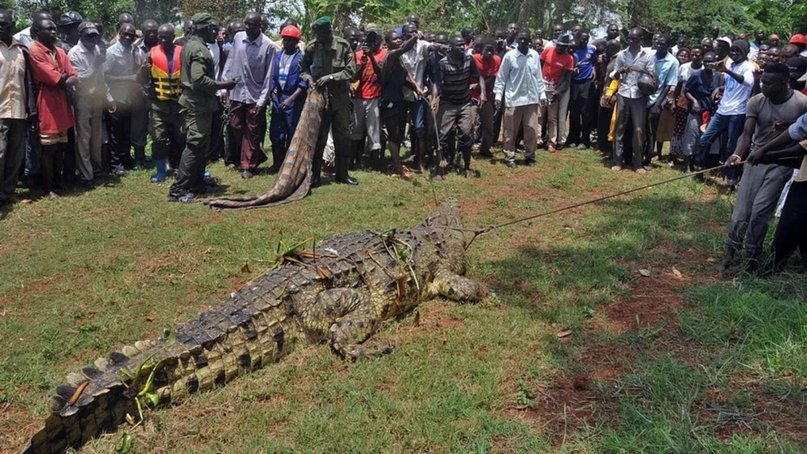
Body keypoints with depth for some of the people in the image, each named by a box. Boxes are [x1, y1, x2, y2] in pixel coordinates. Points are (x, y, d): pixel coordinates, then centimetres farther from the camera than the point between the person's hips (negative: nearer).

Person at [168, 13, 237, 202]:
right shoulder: (199, 49, -17)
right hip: (198, 105, -11)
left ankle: (196, 182, 26)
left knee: (200, 146, 17)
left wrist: (217, 84, 19)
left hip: (194, 102, 11)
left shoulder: (190, 44, 15)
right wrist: (222, 85, -18)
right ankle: (178, 189, -9)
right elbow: (199, 79, -27)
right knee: (195, 146, -9)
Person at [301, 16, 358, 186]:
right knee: (318, 136, 3)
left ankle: (342, 173, 20)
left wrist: (330, 77, -19)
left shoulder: (343, 46, -8)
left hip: (340, 97, 0)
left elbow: (351, 71, -10)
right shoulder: (312, 47, -4)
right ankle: (314, 174, 12)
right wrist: (309, 78, -9)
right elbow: (303, 67, 10)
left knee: (343, 136, 7)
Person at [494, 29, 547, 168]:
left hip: (532, 99, 3)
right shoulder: (509, 56, -4)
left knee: (532, 130, 5)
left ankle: (530, 156, 19)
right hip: (513, 99, -3)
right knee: (511, 131, 3)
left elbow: (539, 77, 12)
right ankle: (510, 157, 13)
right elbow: (501, 77, -1)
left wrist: (542, 94, 9)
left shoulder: (535, 56, 6)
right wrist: (498, 95, -7)